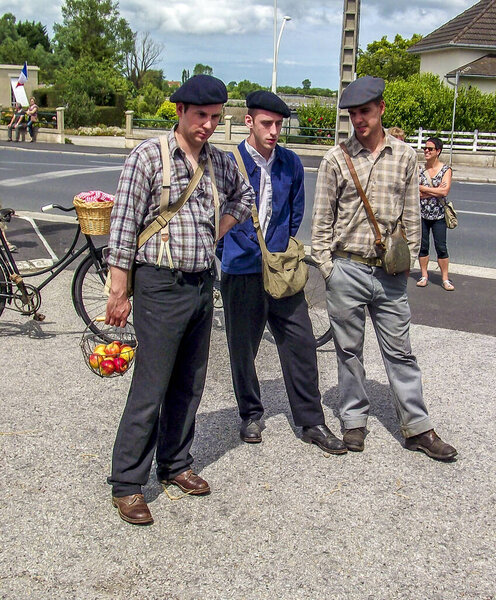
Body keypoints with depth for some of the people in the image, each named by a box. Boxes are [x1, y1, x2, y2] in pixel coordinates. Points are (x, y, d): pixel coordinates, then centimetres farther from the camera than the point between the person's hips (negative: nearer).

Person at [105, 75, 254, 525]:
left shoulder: (220, 162, 8)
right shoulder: (149, 156, -9)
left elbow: (244, 196, 29)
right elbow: (123, 226, -10)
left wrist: (215, 233, 12)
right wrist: (119, 293, -12)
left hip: (203, 284, 6)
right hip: (161, 285, -6)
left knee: (189, 385, 14)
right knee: (150, 388, -3)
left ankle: (175, 464, 30)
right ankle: (127, 484, 8)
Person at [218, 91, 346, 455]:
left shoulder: (291, 164, 5)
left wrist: (282, 252, 9)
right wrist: (257, 250, -5)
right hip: (242, 271, -3)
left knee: (301, 342, 3)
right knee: (242, 348, 8)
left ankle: (312, 421, 15)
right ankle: (251, 415, 29)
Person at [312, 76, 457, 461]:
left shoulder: (405, 156, 6)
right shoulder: (336, 159, 0)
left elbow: (412, 216, 10)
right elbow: (322, 221, 2)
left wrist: (407, 262, 3)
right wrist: (327, 268, -3)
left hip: (390, 274, 1)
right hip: (347, 270, -1)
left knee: (400, 351, 7)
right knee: (349, 350, 9)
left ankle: (417, 427, 16)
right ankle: (355, 420, 23)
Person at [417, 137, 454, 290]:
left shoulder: (446, 170, -2)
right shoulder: (420, 169, 3)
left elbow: (445, 192, -15)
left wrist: (423, 188, -11)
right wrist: (436, 190, -13)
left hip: (438, 215, -2)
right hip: (421, 214, 2)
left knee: (441, 247, -1)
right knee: (423, 246, 8)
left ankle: (445, 278, 8)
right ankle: (424, 276, 20)